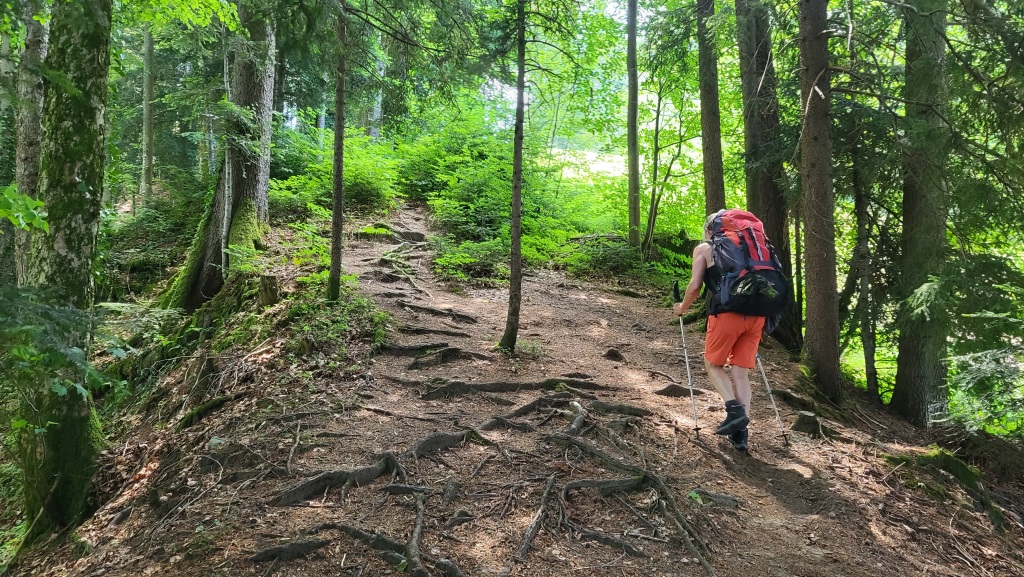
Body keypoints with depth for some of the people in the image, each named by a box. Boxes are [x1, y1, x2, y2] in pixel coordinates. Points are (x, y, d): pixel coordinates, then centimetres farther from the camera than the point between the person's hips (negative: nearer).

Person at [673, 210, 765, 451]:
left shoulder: (704, 248, 11)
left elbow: (695, 286, 1)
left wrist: (682, 308, 18)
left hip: (728, 312, -5)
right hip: (756, 313, 5)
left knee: (713, 364, 15)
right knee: (740, 372, 10)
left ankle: (734, 410, -6)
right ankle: (740, 433, 6)